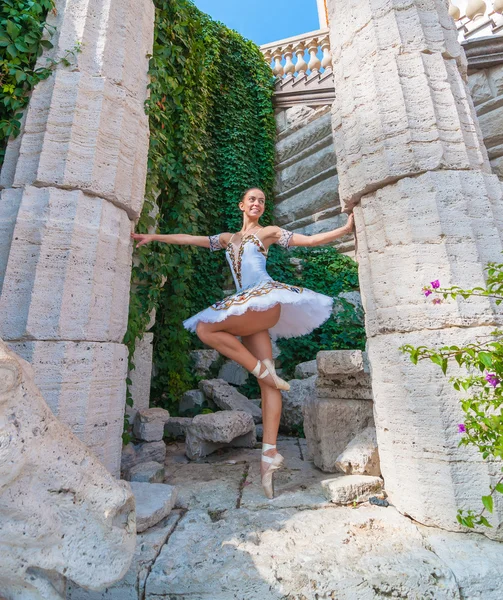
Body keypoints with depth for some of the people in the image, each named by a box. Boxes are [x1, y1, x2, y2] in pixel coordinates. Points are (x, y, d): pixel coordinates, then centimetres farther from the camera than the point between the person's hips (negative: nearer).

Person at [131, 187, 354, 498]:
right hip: (246, 305, 4)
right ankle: (270, 452, -3)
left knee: (205, 328, -21)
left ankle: (263, 370, -12)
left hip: (266, 299, -4)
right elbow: (188, 239, 28)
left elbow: (311, 240, 7)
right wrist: (155, 237, 28)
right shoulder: (228, 238, 26)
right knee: (267, 380, -4)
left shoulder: (269, 232, 14)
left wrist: (346, 228, -1)